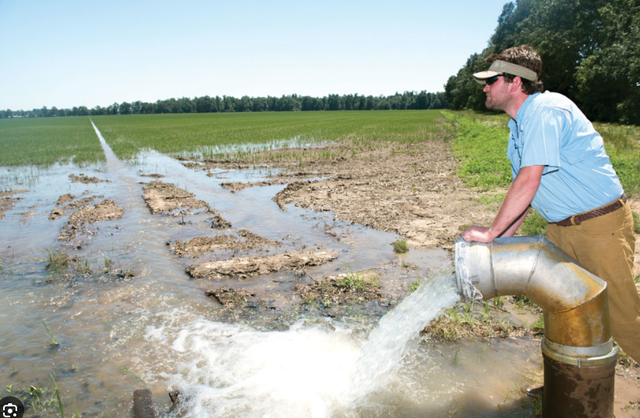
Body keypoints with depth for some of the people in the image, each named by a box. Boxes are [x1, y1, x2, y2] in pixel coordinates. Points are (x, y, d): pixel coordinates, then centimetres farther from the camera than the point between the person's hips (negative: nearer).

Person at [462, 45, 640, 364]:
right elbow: (524, 188, 12)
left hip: (600, 224, -9)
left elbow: (528, 182, -27)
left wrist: (492, 233, -20)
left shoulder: (545, 110, -21)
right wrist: (505, 236, 6)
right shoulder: (519, 123, 10)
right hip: (560, 227, 10)